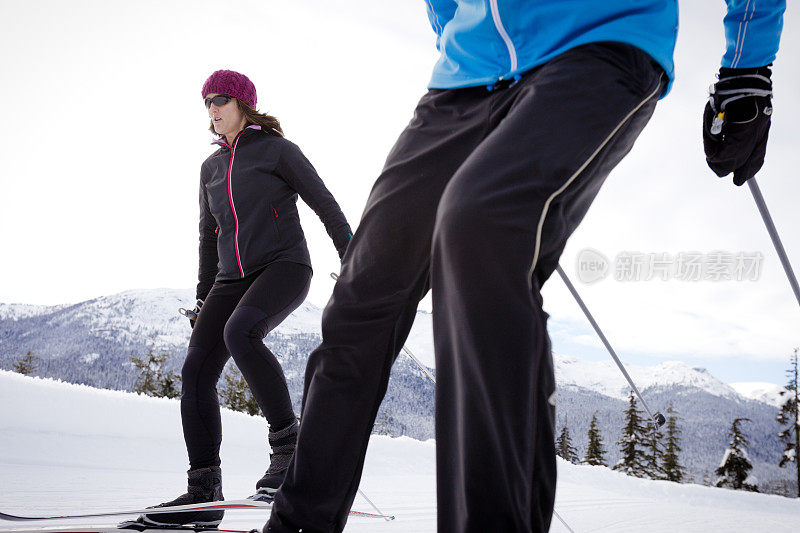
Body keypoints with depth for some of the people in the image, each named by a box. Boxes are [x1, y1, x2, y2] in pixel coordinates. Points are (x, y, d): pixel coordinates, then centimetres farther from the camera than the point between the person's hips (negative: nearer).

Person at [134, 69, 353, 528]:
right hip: (233, 277, 6)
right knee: (197, 369, -11)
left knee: (239, 332, -35)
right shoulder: (211, 167, 18)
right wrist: (205, 297, 23)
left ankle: (288, 440, -21)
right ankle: (204, 494, -8)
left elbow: (324, 203, 0)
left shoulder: (276, 149, 0)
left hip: (284, 266, -6)